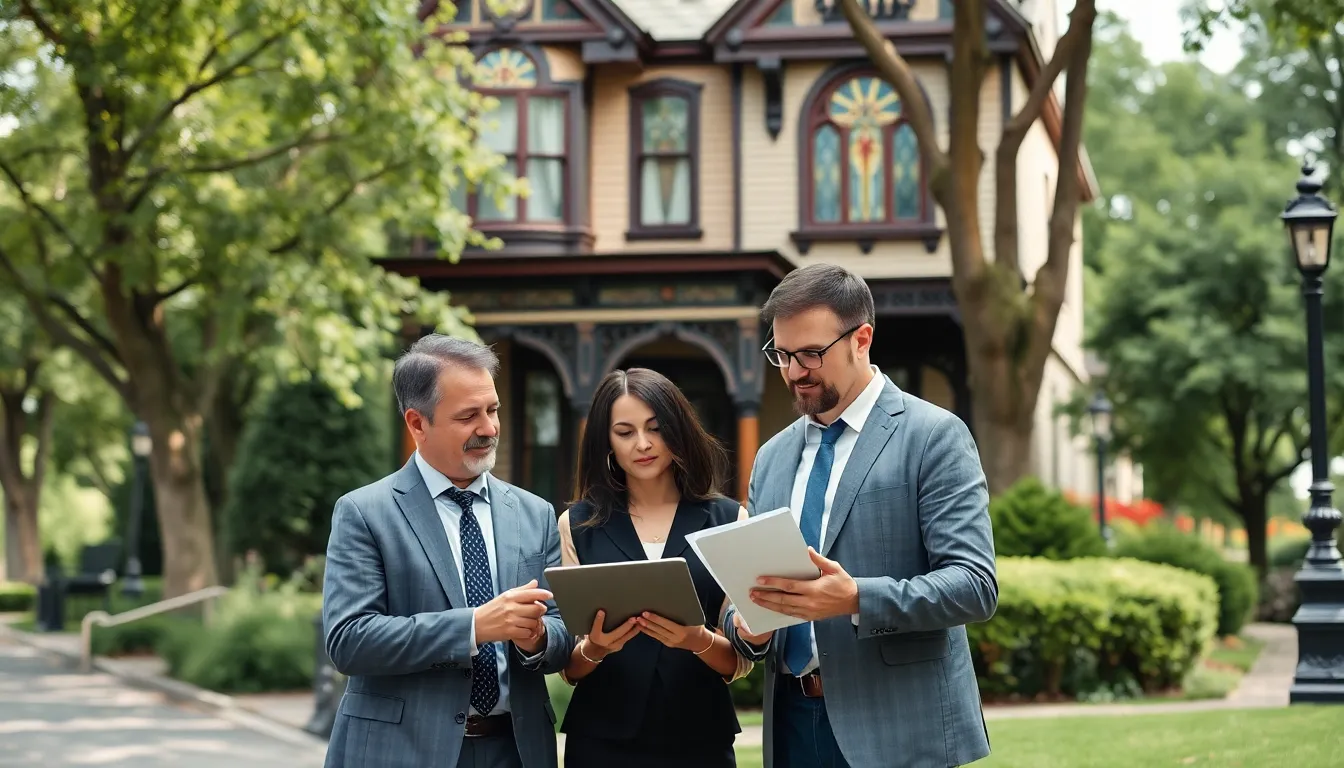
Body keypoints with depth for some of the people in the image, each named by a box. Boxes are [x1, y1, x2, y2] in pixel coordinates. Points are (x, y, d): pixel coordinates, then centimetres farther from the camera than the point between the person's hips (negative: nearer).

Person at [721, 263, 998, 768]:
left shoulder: (933, 436, -4)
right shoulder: (772, 457, 15)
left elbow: (974, 585, -12)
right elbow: (748, 586, 19)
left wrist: (857, 599, -24)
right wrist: (747, 626, -4)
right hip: (791, 722, 6)